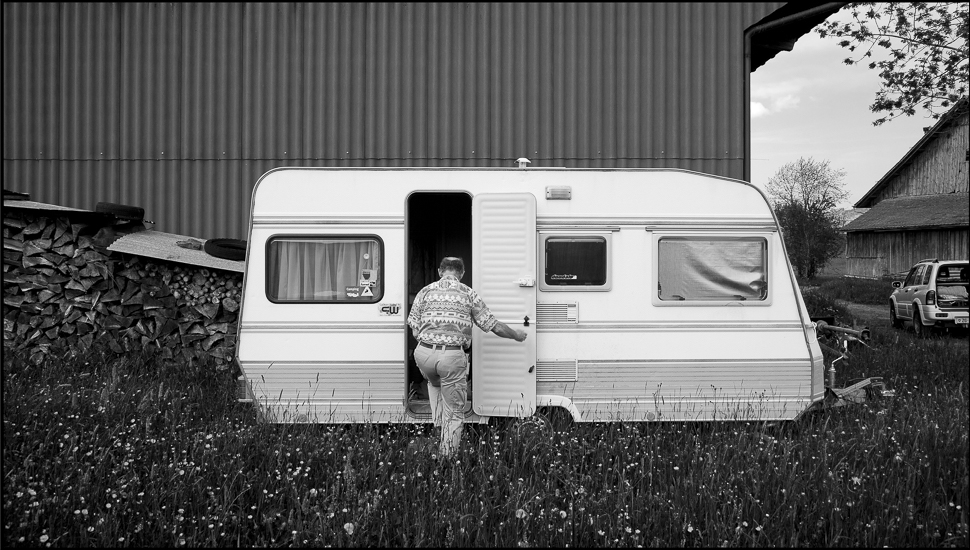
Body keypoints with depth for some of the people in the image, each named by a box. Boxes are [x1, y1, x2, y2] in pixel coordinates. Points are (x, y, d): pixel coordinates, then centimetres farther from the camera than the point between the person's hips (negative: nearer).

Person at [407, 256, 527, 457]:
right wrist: (516, 335, 24)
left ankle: (438, 423, 26)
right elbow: (494, 326, 6)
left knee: (434, 384, 38)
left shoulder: (425, 292, 9)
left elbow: (415, 331, 7)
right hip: (453, 357, -2)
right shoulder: (469, 294, 6)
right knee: (454, 413, 9)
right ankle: (448, 456, 9)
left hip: (424, 354, 2)